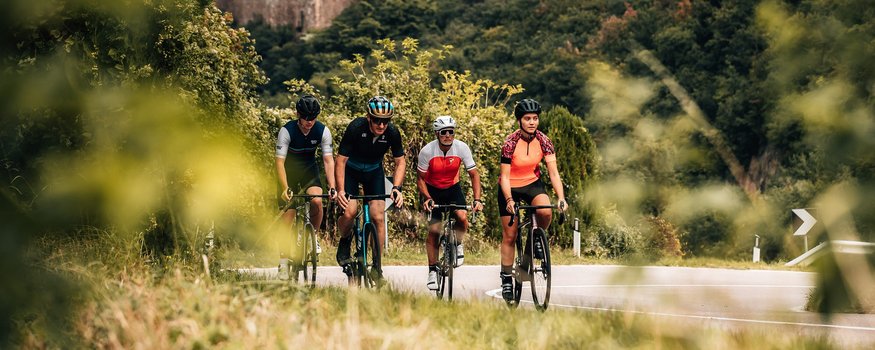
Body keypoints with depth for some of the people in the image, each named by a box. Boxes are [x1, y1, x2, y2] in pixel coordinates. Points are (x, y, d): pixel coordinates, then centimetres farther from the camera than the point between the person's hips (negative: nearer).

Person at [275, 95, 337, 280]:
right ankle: (283, 262, 1)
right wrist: (285, 188, -40)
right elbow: (280, 162, -28)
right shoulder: (287, 131, -25)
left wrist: (332, 187, -33)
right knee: (288, 217, -7)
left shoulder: (323, 131, -19)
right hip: (289, 171, -2)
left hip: (309, 171, 2)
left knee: (317, 201, -28)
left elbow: (328, 160, -21)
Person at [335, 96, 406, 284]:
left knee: (378, 217, -12)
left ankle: (377, 265, -1)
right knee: (349, 211, -22)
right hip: (351, 169, -2)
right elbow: (341, 160, -25)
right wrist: (340, 190, -34)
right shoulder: (356, 128, -30)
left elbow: (400, 161, -9)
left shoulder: (392, 132, -22)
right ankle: (344, 241, 11)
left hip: (374, 171, 2)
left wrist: (396, 187, -24)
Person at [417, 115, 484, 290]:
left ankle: (458, 245, 5)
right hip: (432, 190, -1)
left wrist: (477, 199, -24)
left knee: (462, 217, -25)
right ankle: (432, 271, 5)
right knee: (433, 230, -8)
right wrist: (427, 198, -28)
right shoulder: (427, 151, -23)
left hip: (452, 188, 1)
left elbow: (474, 174, -13)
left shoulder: (462, 148, -19)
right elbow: (420, 179, -12)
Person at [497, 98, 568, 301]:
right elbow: (504, 176, -20)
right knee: (509, 236, -1)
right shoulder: (510, 143, -21)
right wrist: (509, 200, -35)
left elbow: (553, 172, -15)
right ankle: (506, 279, 10)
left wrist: (561, 198, -28)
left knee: (545, 211, -30)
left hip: (532, 183, 2)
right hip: (510, 187, -2)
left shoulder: (543, 141, -13)